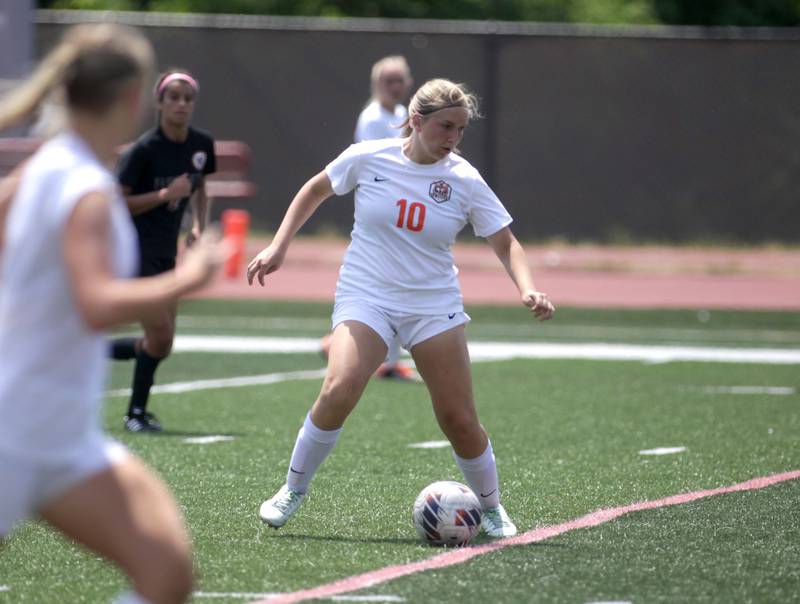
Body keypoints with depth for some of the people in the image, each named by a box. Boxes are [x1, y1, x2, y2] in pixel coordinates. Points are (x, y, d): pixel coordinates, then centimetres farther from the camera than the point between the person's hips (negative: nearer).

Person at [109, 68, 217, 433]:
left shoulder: (202, 145, 2)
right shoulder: (144, 149, -17)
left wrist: (198, 226, 4)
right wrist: (165, 194, -24)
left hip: (165, 252, 7)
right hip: (133, 249, -7)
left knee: (161, 344, 7)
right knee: (160, 337, -12)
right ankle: (136, 413, 5)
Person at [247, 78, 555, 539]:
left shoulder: (465, 181, -5)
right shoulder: (368, 158, -7)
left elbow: (505, 243, 1)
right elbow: (316, 190, 11)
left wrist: (528, 290, -17)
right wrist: (279, 247, 6)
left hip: (434, 306, 1)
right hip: (366, 298, -1)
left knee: (460, 420, -3)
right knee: (339, 391, -25)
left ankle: (492, 508, 21)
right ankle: (294, 490, -6)